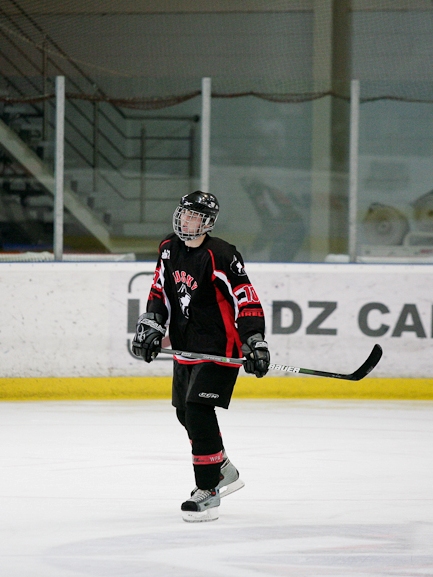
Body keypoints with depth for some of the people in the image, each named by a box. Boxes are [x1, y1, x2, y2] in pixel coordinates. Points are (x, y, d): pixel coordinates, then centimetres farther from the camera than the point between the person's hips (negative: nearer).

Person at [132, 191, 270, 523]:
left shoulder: (220, 257, -18)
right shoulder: (169, 250, 5)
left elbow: (247, 300, -20)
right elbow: (160, 293, 16)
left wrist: (255, 344, -26)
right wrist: (150, 328, 5)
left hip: (220, 348, -9)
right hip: (186, 346, 9)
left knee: (199, 409, -19)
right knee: (186, 412, 18)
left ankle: (208, 491, -16)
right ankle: (223, 471, 40)